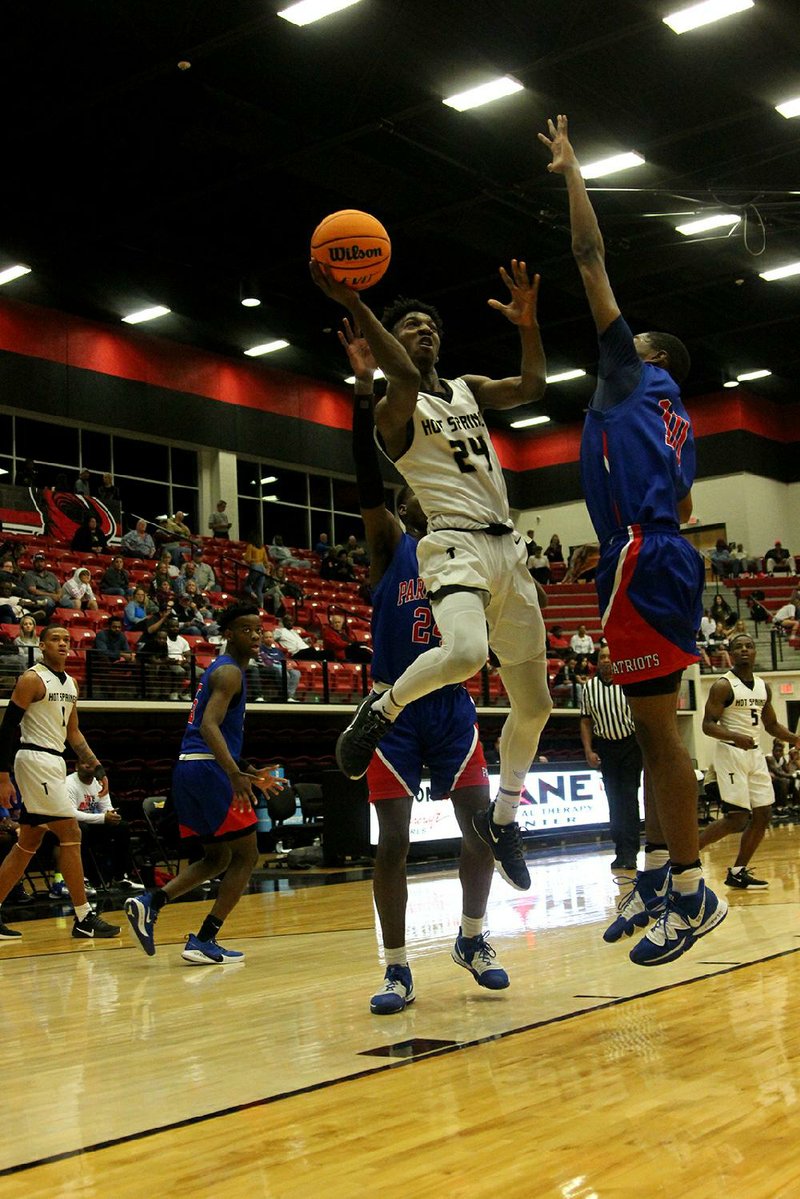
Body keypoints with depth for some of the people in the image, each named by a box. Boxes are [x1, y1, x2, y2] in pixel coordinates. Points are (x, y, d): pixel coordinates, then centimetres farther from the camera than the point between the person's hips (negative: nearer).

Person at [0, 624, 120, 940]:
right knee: (70, 834, -10)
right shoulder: (32, 679, -10)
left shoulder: (70, 684, 14)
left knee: (29, 843, 11)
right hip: (35, 758, -9)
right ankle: (83, 919, -5)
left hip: (55, 762, 9)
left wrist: (96, 767, 15)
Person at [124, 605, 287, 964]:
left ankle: (149, 903, 3)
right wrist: (236, 775, -35)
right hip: (208, 770, -10)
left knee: (217, 859, 18)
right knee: (246, 855, 0)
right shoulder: (229, 672, -8)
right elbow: (209, 727, -24)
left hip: (188, 770, 10)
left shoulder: (218, 670, 23)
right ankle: (204, 942, -4)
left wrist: (251, 774, 30)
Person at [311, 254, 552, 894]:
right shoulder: (395, 408, 0)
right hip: (456, 544, -7)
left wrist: (528, 325, -11)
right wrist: (354, 305, -36)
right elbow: (404, 377, -24)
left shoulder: (470, 389, 20)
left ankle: (503, 816, 30)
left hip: (508, 548, 7)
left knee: (534, 704, 10)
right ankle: (383, 710, -9)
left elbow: (534, 386, 5)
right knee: (465, 653, -39)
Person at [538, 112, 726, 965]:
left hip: (640, 558, -9)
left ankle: (690, 891, -8)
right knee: (653, 724, 9)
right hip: (665, 557, 9)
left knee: (656, 724, -10)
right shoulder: (675, 419, 26)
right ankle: (658, 869, 12)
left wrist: (571, 174, 12)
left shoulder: (634, 376, 6)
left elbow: (592, 261, 5)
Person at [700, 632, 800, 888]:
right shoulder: (723, 686, -10)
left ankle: (737, 872, 12)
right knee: (737, 818, -14)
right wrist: (735, 737, -31)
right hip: (730, 752, -8)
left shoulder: (763, 686, 12)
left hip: (754, 752, 8)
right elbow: (708, 725, -15)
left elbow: (772, 725, 21)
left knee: (763, 815, 3)